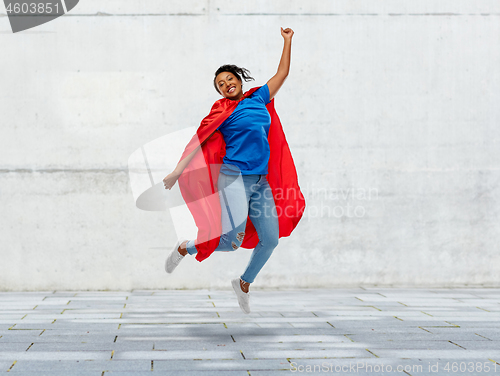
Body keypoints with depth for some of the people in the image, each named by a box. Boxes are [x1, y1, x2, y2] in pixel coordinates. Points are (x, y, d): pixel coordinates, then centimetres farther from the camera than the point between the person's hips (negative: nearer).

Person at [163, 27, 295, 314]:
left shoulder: (258, 100, 16)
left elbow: (283, 74, 25)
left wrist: (288, 41, 27)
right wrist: (177, 172, -2)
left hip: (261, 181, 6)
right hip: (235, 176, -6)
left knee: (271, 239, 0)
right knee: (233, 241, -15)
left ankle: (244, 283, 23)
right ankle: (185, 248, 10)